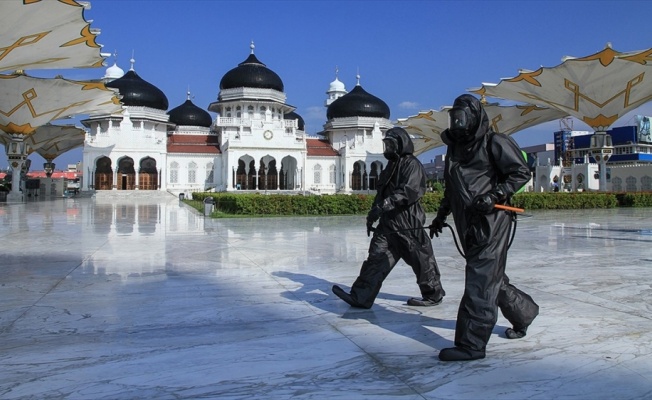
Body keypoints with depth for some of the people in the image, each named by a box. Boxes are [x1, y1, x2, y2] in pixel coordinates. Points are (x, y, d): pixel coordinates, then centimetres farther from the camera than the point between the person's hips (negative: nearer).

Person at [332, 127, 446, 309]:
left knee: (422, 261, 5)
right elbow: (381, 193, 23)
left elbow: (408, 192, -25)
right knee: (376, 258, 1)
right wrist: (373, 215, 19)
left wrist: (383, 206, -31)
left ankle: (434, 295, 24)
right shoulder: (391, 166, 18)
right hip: (388, 223, 9)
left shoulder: (412, 165, -11)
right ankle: (360, 297, -1)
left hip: (409, 225, -8)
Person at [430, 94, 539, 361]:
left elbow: (521, 173, -8)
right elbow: (450, 189, 27)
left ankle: (472, 344, -9)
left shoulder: (494, 143, -4)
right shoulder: (454, 147, 19)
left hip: (491, 221, -8)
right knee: (492, 277, 15)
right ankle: (524, 312, 40)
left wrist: (495, 195, -19)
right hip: (467, 224, 8)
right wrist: (441, 215, 24)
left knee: (481, 280, -10)